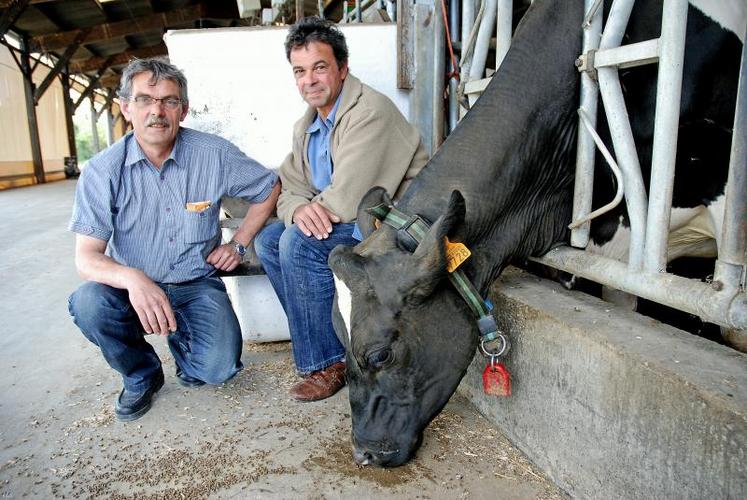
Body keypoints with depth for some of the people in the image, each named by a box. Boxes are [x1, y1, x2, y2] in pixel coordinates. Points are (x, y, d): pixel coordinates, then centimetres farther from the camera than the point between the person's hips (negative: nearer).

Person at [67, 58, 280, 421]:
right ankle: (141, 375, 1)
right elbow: (87, 257, -15)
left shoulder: (214, 154, -10)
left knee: (218, 367, -22)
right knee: (89, 304, -31)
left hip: (197, 285, 0)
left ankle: (182, 339, 17)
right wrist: (132, 279, -37)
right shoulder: (103, 170, -11)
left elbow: (269, 188, 6)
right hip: (133, 286, 1)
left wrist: (238, 244, 0)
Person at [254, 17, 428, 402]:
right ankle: (316, 341, 4)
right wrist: (298, 210, -17)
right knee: (268, 240, 1)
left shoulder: (370, 112, -18)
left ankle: (327, 363, -11)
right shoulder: (306, 127, 12)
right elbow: (287, 188, 7)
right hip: (351, 222, 9)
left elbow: (346, 199, -26)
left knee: (299, 242, -24)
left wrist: (315, 208, -6)